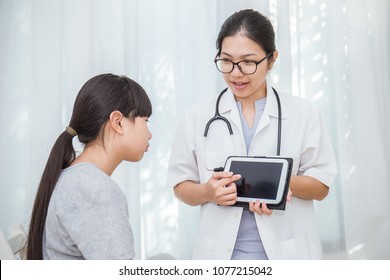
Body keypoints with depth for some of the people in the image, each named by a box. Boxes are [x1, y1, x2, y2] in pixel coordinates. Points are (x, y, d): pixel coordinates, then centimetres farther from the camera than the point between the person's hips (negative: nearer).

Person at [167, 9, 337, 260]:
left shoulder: (303, 113, -1)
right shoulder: (198, 117, 1)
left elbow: (321, 185, 1)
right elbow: (181, 186, 4)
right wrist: (207, 192, -17)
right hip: (221, 253, 0)